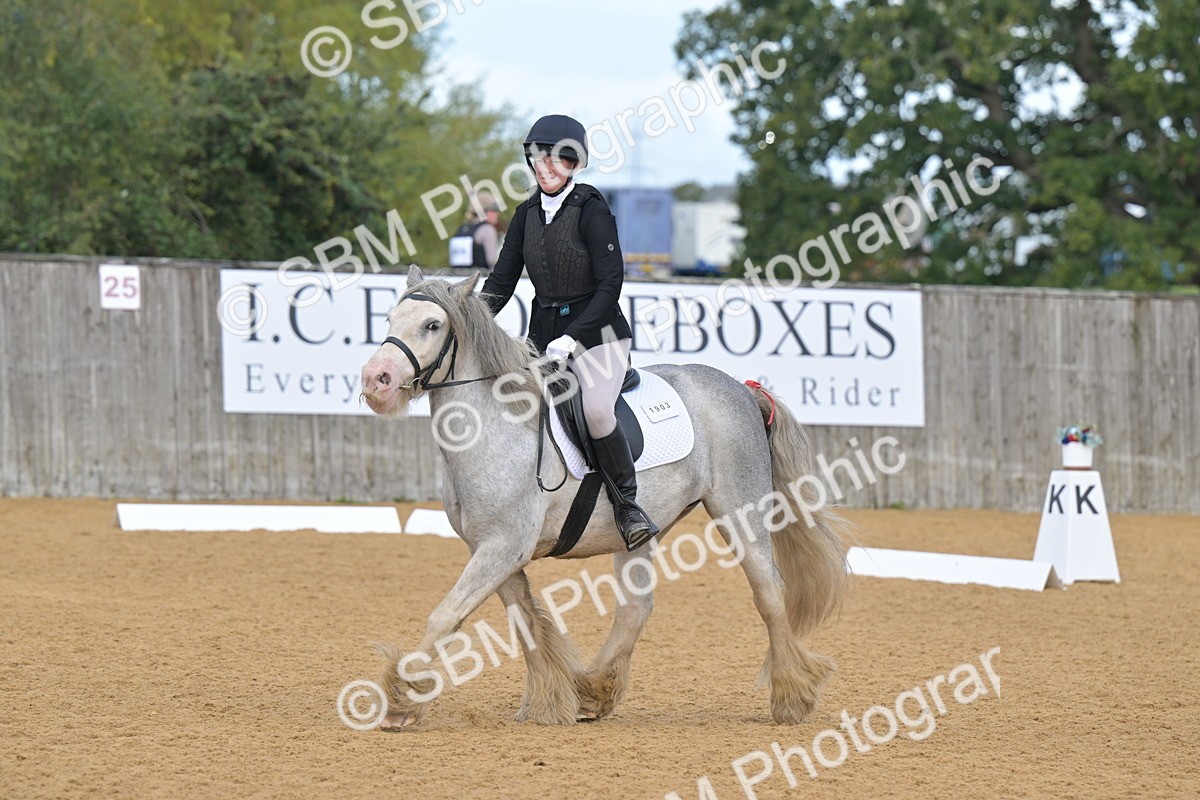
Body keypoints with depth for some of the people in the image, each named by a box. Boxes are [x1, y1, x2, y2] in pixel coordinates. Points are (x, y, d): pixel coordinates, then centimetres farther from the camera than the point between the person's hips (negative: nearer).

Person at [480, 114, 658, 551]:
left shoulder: (592, 211, -11)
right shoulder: (527, 214, 8)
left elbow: (610, 285, -15)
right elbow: (502, 281, 10)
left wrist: (571, 338, -21)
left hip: (597, 333, -7)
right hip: (542, 335, 7)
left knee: (597, 409, -29)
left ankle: (628, 506, -13)